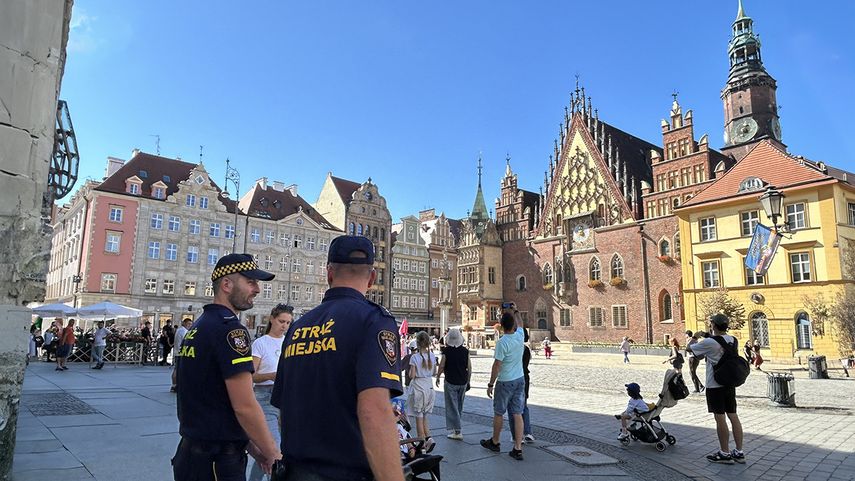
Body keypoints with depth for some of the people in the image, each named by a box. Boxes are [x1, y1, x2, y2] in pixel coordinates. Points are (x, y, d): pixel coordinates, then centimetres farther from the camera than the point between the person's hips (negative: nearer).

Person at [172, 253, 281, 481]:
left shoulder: (197, 327, 10)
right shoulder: (229, 328, -19)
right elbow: (244, 406, -23)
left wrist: (250, 444, 13)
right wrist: (273, 454, -11)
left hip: (191, 452, 9)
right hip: (217, 460, -9)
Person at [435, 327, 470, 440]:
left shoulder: (446, 351, -12)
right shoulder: (465, 351, -1)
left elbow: (441, 366, -7)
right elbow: (469, 368, 2)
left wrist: (437, 378, 10)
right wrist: (468, 381, 14)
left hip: (450, 382, -4)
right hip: (463, 382, 4)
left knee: (452, 407, 2)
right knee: (459, 406, 18)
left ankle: (457, 431, 0)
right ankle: (455, 428, 30)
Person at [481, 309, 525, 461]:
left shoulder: (502, 342, -19)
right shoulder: (520, 336, -3)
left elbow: (497, 366, -17)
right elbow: (520, 323, 22)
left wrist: (490, 384, -9)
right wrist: (515, 311, 34)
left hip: (505, 382, -5)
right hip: (520, 380, 6)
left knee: (498, 413, 12)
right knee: (517, 414, 6)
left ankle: (494, 442, 28)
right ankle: (518, 449, 5)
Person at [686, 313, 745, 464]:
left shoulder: (709, 342, -18)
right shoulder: (733, 340, 2)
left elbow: (689, 348, -5)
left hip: (715, 385, -7)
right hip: (730, 384, 7)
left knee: (720, 418, 1)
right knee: (733, 416, 11)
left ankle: (725, 453, 9)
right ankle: (739, 452, 17)